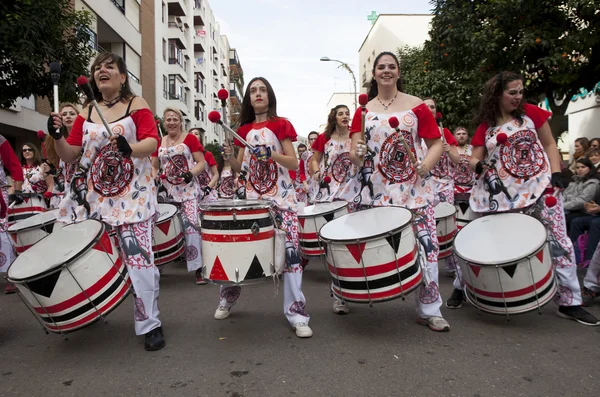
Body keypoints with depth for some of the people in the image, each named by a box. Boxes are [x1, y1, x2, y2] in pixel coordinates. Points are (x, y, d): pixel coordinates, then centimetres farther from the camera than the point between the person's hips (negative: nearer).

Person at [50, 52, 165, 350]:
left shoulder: (136, 104, 3)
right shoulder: (86, 112, 13)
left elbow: (153, 142, -10)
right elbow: (69, 156, 9)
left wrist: (130, 148, -30)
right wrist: (57, 136, -9)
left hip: (132, 196, -4)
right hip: (94, 196, 5)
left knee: (138, 256, -10)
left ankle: (150, 324, 2)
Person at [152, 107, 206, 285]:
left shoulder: (190, 139, 2)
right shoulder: (159, 143, 14)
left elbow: (202, 163, -2)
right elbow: (154, 166, 19)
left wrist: (191, 173, -20)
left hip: (189, 190, -4)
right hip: (168, 192, 4)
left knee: (191, 225, -12)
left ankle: (198, 268, -9)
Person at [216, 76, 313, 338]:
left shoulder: (281, 125, 1)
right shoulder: (244, 130, 13)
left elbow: (295, 164, -5)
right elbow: (238, 168, 13)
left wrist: (271, 153, -21)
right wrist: (228, 155, -7)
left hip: (281, 196, -3)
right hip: (252, 196, 4)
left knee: (290, 249, -11)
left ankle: (296, 312, -5)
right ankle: (227, 299, 26)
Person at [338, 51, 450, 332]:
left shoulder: (417, 106, 5)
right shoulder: (363, 111, 11)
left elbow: (436, 143, 5)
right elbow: (354, 153, 5)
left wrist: (426, 165, -14)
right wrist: (357, 154, -18)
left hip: (413, 189, -1)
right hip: (373, 190, 2)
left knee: (425, 243, -5)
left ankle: (429, 310, 8)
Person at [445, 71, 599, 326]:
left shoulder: (530, 113, 6)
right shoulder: (485, 127, 6)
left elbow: (549, 145, 7)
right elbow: (474, 160, 2)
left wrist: (556, 174, -5)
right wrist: (480, 166, -22)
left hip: (538, 187, 0)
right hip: (500, 193, 0)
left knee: (560, 243, -1)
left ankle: (570, 303, 13)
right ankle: (460, 288, 21)